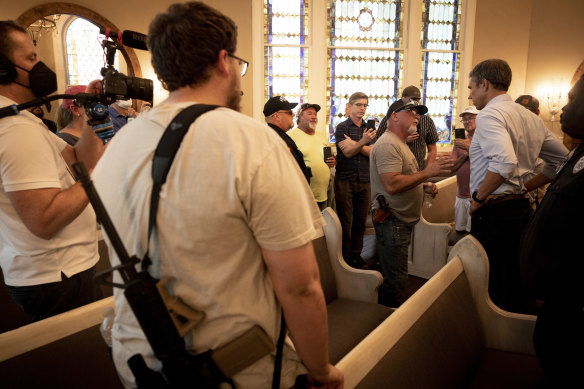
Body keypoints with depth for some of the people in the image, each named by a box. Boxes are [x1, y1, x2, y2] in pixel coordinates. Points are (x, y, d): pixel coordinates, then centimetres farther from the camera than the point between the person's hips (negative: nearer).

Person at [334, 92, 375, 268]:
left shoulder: (369, 128, 12)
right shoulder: (342, 127, -1)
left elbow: (372, 152, -2)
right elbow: (347, 152, -13)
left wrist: (355, 145, -12)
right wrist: (362, 142, -28)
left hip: (364, 181, 4)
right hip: (345, 179, -4)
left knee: (361, 220, 8)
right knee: (345, 220, 0)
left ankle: (356, 253, 21)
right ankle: (344, 255, 11)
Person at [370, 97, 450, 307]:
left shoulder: (400, 144, 20)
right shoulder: (387, 144, -16)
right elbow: (392, 185, -27)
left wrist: (424, 186, 9)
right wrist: (427, 173, -22)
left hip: (402, 221, 11)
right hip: (392, 221, -11)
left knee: (394, 277, 17)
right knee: (395, 280, -4)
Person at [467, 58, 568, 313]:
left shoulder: (489, 114, -13)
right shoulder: (531, 118, 14)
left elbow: (504, 161, -30)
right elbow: (563, 159, 19)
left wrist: (479, 198, -17)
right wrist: (525, 187, 17)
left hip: (493, 212, -9)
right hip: (522, 207, 9)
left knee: (490, 290, 0)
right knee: (514, 285, 19)